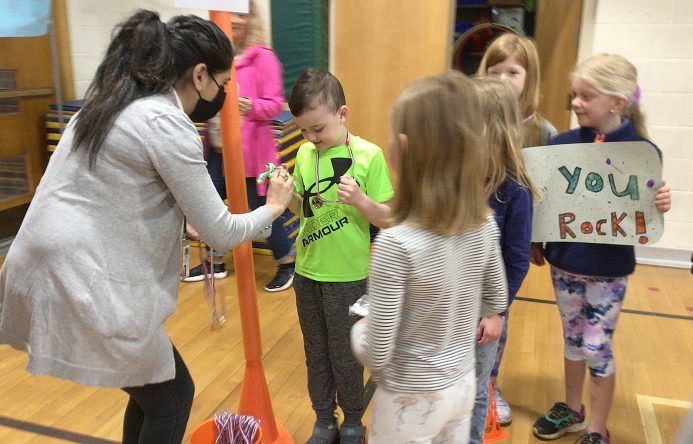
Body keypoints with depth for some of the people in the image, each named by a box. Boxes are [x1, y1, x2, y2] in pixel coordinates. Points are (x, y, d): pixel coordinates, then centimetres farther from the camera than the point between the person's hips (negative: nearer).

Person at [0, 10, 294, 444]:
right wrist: (273, 207, 6)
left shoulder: (114, 102, 12)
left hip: (53, 266, 9)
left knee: (151, 389, 22)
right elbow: (221, 233, -12)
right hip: (82, 285, -9)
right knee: (171, 397, 11)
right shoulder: (167, 123, -17)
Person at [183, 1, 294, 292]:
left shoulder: (262, 56, -11)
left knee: (259, 208, 2)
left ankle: (287, 263, 23)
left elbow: (275, 103, -14)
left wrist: (252, 107, -32)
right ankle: (216, 262, 32)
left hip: (250, 149, -6)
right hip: (217, 147, 6)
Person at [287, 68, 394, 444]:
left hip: (347, 276, -4)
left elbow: (386, 218, -11)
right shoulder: (305, 153, 1)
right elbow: (302, 209, 9)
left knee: (345, 355, 12)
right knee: (315, 352, 18)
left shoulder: (369, 155, -13)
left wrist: (360, 199, -28)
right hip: (307, 271, 5)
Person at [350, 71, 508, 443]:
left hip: (412, 398, -5)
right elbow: (496, 302, 5)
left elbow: (377, 353, -23)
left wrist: (358, 329, -4)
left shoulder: (396, 243, -29)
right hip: (463, 385, 5)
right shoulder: (486, 227, -11)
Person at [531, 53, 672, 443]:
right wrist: (534, 244, 3)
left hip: (609, 269, -3)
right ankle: (572, 409, 40)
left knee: (597, 347, 7)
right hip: (564, 262, 3)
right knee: (573, 338, 19)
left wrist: (661, 205, -28)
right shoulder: (562, 143, -5)